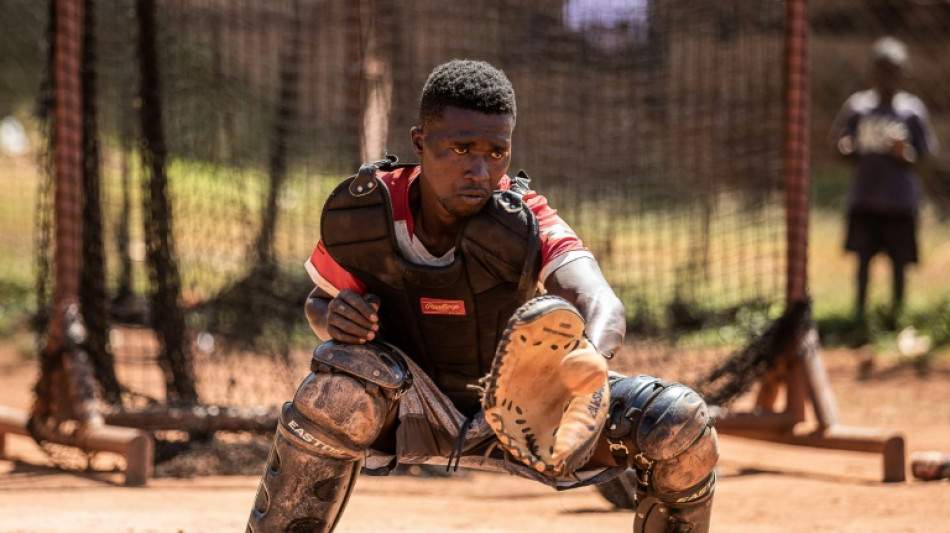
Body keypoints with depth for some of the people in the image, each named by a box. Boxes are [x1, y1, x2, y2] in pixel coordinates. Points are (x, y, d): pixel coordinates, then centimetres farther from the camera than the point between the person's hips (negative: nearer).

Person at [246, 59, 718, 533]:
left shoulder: (524, 223, -25)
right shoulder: (365, 214, -20)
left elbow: (604, 307, -42)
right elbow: (319, 305, -1)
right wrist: (332, 317, -27)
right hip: (415, 405, 0)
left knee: (680, 425, -20)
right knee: (343, 384, -35)